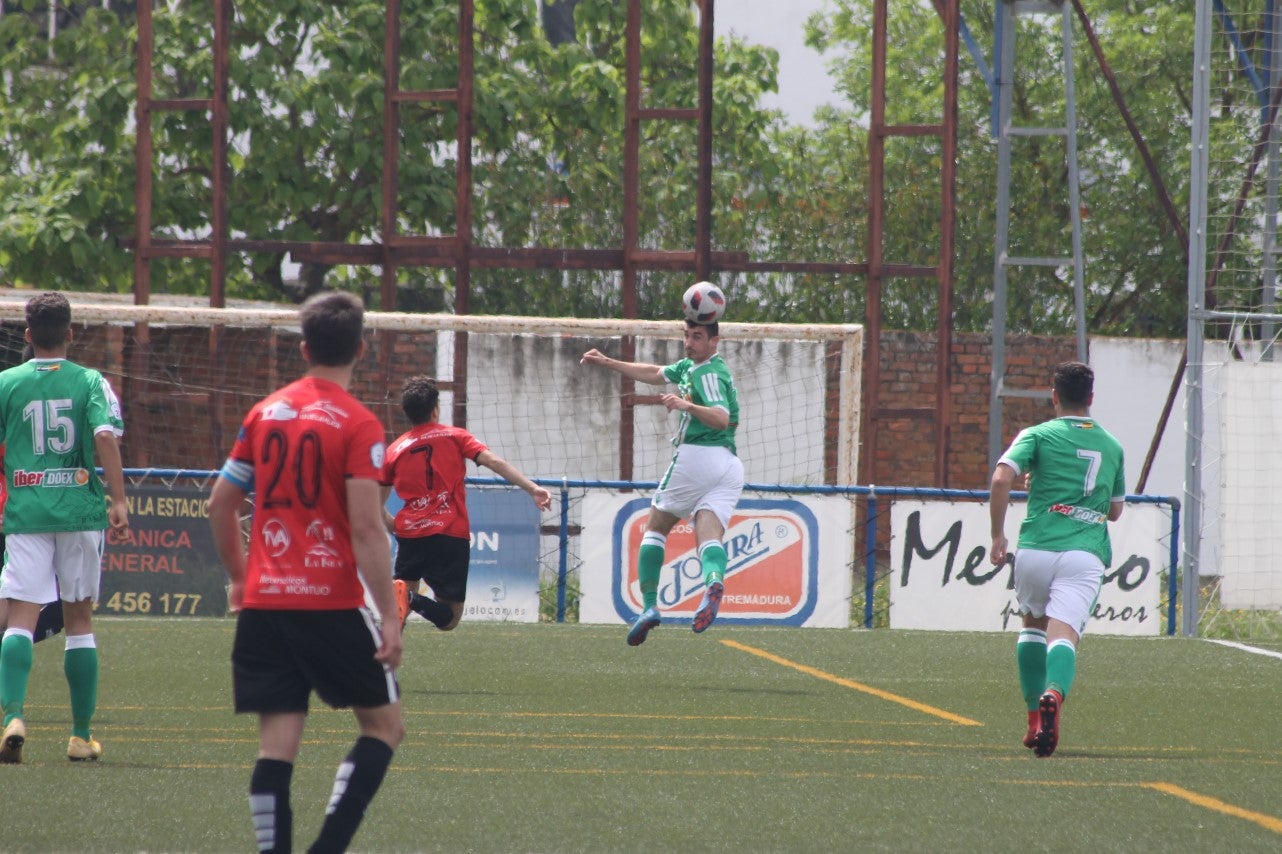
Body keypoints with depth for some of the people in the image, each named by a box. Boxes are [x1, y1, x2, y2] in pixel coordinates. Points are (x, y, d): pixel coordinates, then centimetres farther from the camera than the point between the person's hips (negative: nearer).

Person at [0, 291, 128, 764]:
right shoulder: (91, 382, 2)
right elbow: (106, 438, -13)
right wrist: (118, 500, -13)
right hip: (81, 512, 1)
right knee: (79, 619, 12)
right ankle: (82, 734, 13)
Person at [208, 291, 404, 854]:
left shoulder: (265, 412, 9)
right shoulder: (359, 426, -7)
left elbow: (220, 502, 14)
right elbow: (365, 528, -14)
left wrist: (239, 577, 28)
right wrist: (389, 618, -11)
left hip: (263, 602, 5)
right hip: (331, 605, -4)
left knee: (277, 741, 3)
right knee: (384, 724, 8)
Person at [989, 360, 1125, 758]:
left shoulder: (1038, 435, 6)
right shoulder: (1111, 446, 19)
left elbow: (1002, 478, -9)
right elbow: (1116, 510, 27)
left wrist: (998, 535, 0)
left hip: (1036, 548, -1)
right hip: (1087, 554, 1)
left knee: (1033, 624, 24)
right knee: (1063, 635, -12)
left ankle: (1034, 717, 17)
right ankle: (1053, 694, -44)